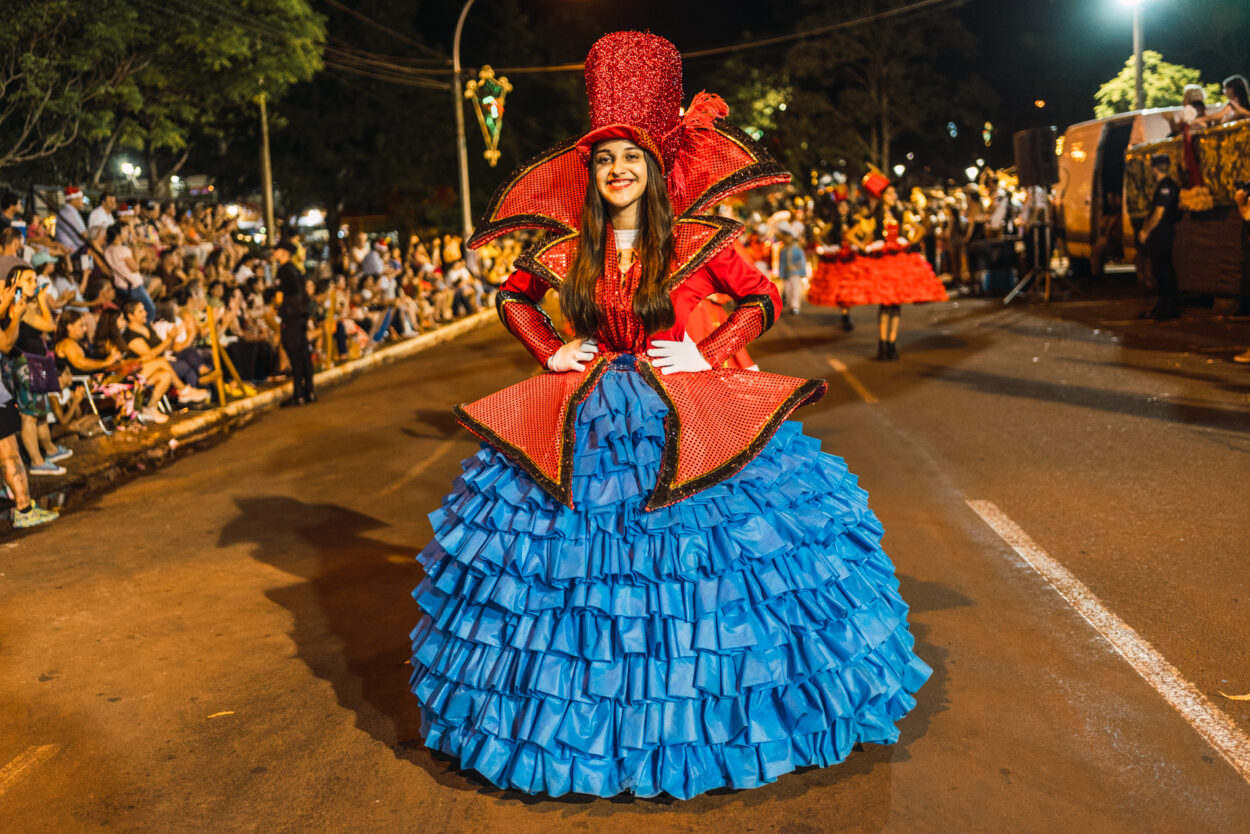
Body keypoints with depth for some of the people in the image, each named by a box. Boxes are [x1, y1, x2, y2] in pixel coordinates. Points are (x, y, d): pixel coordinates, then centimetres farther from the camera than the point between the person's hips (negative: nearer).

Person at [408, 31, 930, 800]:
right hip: (587, 425, 3)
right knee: (581, 562, 4)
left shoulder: (697, 241, -4)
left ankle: (701, 714, 19)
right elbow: (513, 299, 19)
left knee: (695, 562, -2)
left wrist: (707, 355, -7)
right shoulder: (565, 250, 3)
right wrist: (551, 352, 5)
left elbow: (765, 299, 3)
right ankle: (590, 714, 23)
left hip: (685, 418, -2)